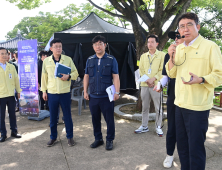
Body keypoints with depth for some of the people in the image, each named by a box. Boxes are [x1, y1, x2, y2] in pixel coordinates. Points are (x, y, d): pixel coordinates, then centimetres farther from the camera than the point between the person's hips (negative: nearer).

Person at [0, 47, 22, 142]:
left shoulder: (11, 67, 6)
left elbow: (16, 79, 11)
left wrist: (18, 91, 10)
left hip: (11, 95, 3)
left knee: (12, 114, 11)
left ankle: (14, 131, 24)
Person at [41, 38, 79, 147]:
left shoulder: (68, 59, -1)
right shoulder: (46, 61, 4)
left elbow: (75, 73, 4)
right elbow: (44, 77, 10)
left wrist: (69, 76, -17)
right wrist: (44, 91, 8)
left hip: (65, 93, -1)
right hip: (51, 93, 2)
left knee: (67, 116, 7)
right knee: (53, 117, 11)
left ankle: (70, 137, 23)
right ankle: (53, 137, 28)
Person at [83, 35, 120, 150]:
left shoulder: (111, 60, 1)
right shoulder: (90, 60, 10)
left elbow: (115, 77, -2)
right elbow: (86, 76, 12)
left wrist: (117, 92, -10)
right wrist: (85, 91, 6)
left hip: (107, 96, -3)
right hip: (93, 96, 3)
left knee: (109, 119, 4)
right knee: (95, 119, 12)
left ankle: (110, 140, 21)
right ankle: (98, 139, 29)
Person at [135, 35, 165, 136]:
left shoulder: (161, 55, 2)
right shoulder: (143, 56, 14)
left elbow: (162, 70, -4)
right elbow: (141, 70, 9)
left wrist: (153, 79, -15)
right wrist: (146, 80, -7)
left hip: (156, 85, -4)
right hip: (144, 85, 4)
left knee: (158, 107, 2)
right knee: (144, 107, 10)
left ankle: (158, 127, 15)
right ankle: (144, 126, 21)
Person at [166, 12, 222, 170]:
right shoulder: (178, 48, 11)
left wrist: (201, 79, -28)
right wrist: (172, 57, -4)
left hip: (198, 107, -6)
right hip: (180, 104, 6)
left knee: (196, 149, 3)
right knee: (182, 146, 18)